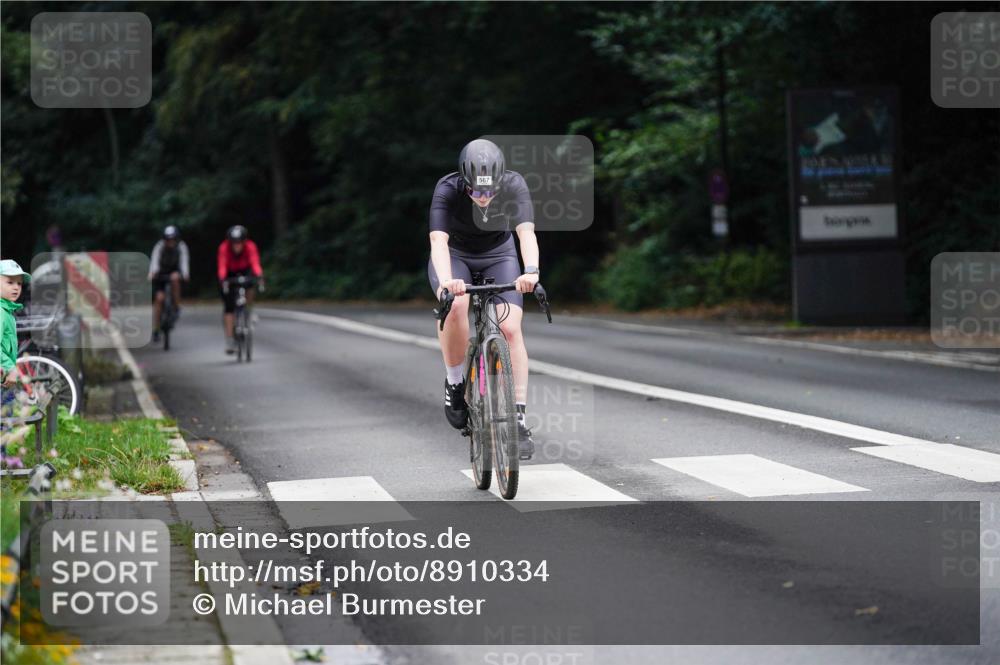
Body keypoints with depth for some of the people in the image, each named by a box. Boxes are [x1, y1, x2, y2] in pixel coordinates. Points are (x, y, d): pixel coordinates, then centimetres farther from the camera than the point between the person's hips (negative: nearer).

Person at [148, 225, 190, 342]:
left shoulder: (181, 246, -21)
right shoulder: (160, 246, -24)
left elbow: (184, 261, -34)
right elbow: (155, 261, -38)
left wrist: (185, 273, -53)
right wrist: (152, 273, -57)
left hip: (174, 271, 1)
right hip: (160, 273, 0)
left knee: (175, 277, -36)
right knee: (159, 298, -15)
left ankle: (176, 306, -18)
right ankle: (156, 330, -6)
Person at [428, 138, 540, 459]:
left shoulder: (514, 185, -28)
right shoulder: (447, 189, -32)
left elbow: (526, 232, -39)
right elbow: (438, 240, -43)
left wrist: (530, 271, -59)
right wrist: (446, 279, -62)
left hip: (498, 255, 1)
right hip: (454, 255, -1)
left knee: (511, 328, -18)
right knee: (455, 305, -33)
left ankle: (519, 420, -13)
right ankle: (455, 382, -10)